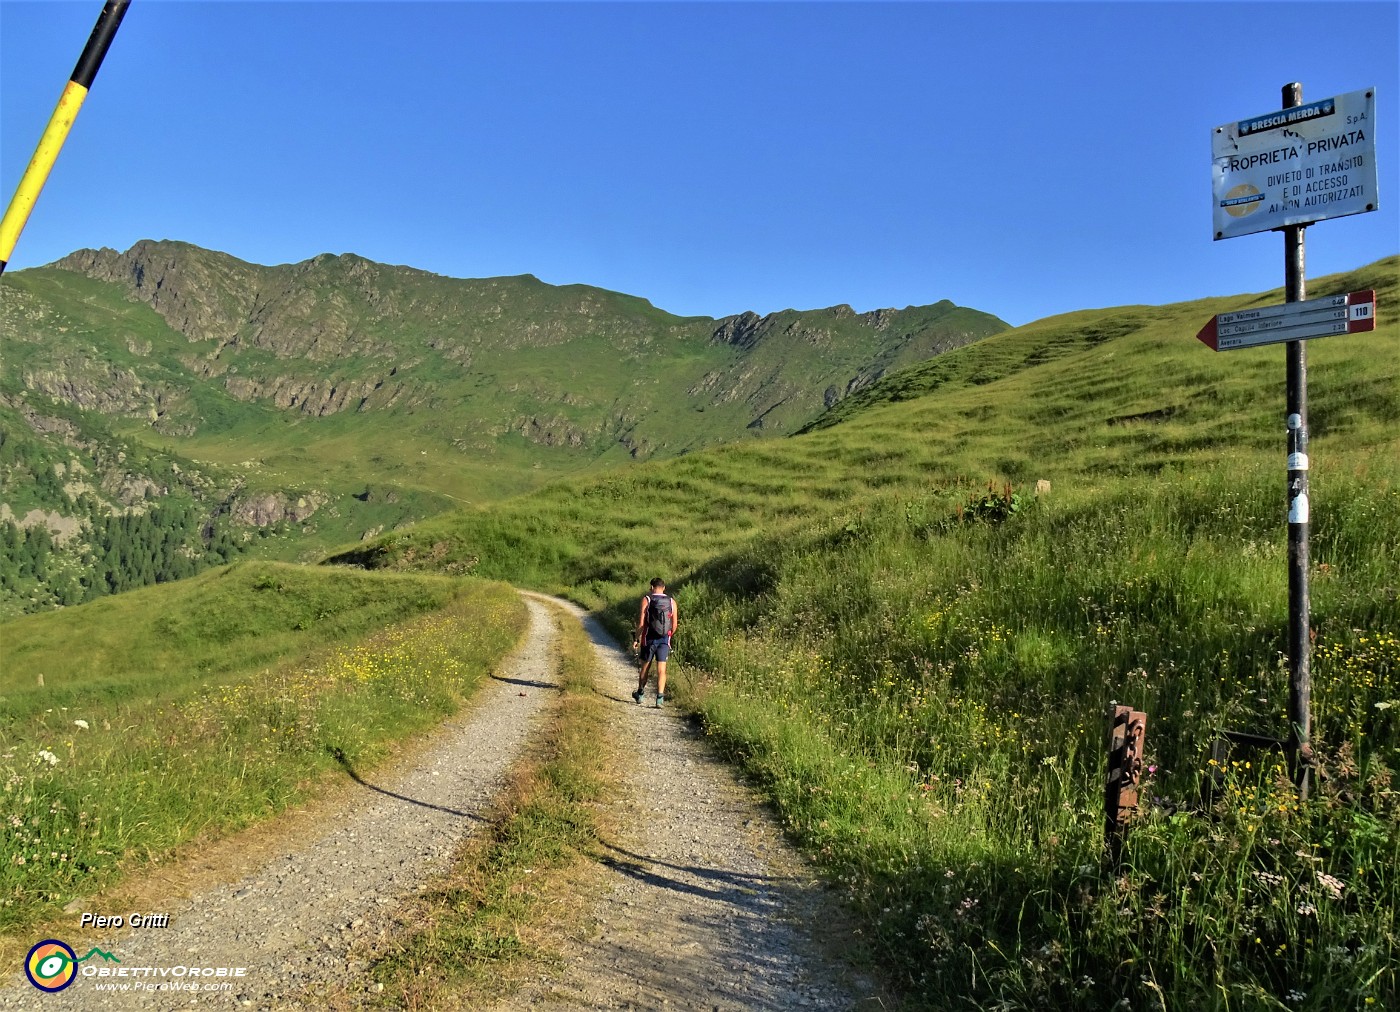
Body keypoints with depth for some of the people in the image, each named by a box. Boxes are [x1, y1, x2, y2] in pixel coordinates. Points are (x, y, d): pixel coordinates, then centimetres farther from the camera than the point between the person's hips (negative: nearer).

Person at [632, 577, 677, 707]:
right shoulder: (671, 602, 4)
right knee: (661, 670, 1)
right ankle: (660, 697, -9)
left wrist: (637, 638, 0)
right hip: (664, 640, 1)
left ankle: (640, 694, 28)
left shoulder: (646, 600, -4)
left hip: (649, 639, -1)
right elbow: (674, 625, 4)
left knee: (645, 667, 13)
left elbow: (641, 623, -9)